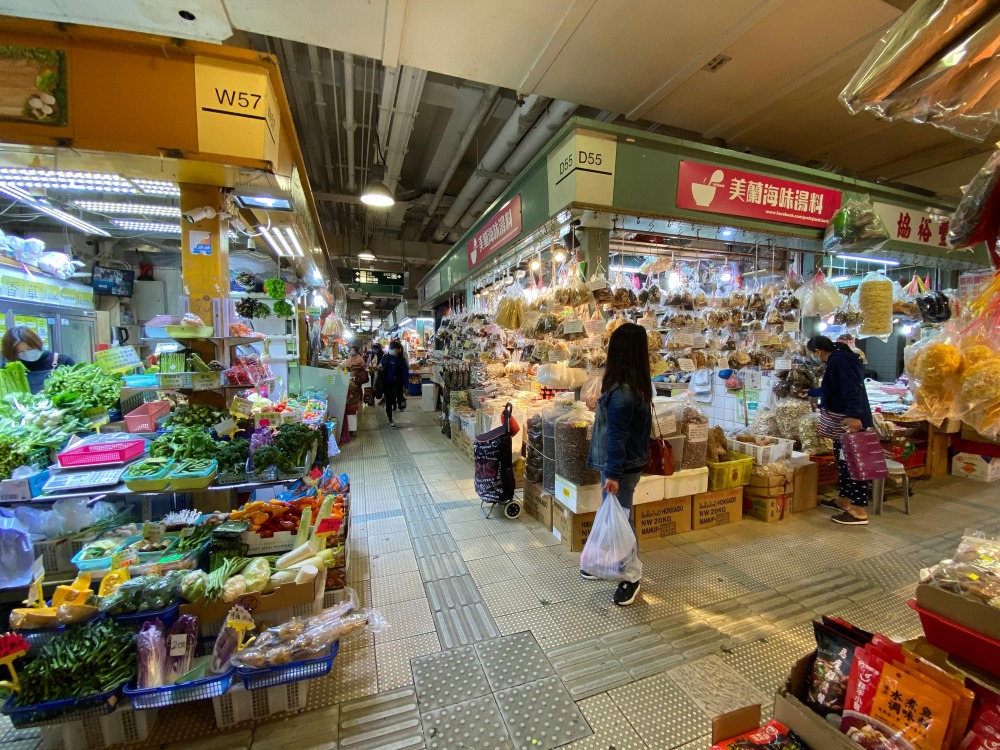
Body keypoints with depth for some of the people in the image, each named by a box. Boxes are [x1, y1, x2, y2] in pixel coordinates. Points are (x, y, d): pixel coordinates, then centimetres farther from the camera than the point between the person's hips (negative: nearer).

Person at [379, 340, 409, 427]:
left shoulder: (401, 360, -7)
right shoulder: (385, 357, 1)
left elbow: (405, 373, -8)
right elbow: (381, 368, 13)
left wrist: (405, 385, -13)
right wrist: (379, 368, -11)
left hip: (397, 382, -2)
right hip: (386, 383, 2)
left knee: (396, 393, -26)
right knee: (388, 401, 6)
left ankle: (400, 403, 12)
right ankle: (390, 420, 21)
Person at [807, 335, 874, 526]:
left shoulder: (838, 361, -15)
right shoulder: (840, 359, 18)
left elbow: (851, 390, -28)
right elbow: (832, 389, 32)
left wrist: (854, 415, -38)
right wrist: (809, 392, 45)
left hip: (851, 422, -11)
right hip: (844, 421, 11)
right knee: (845, 461, 17)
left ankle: (859, 512, 0)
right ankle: (845, 500, 27)